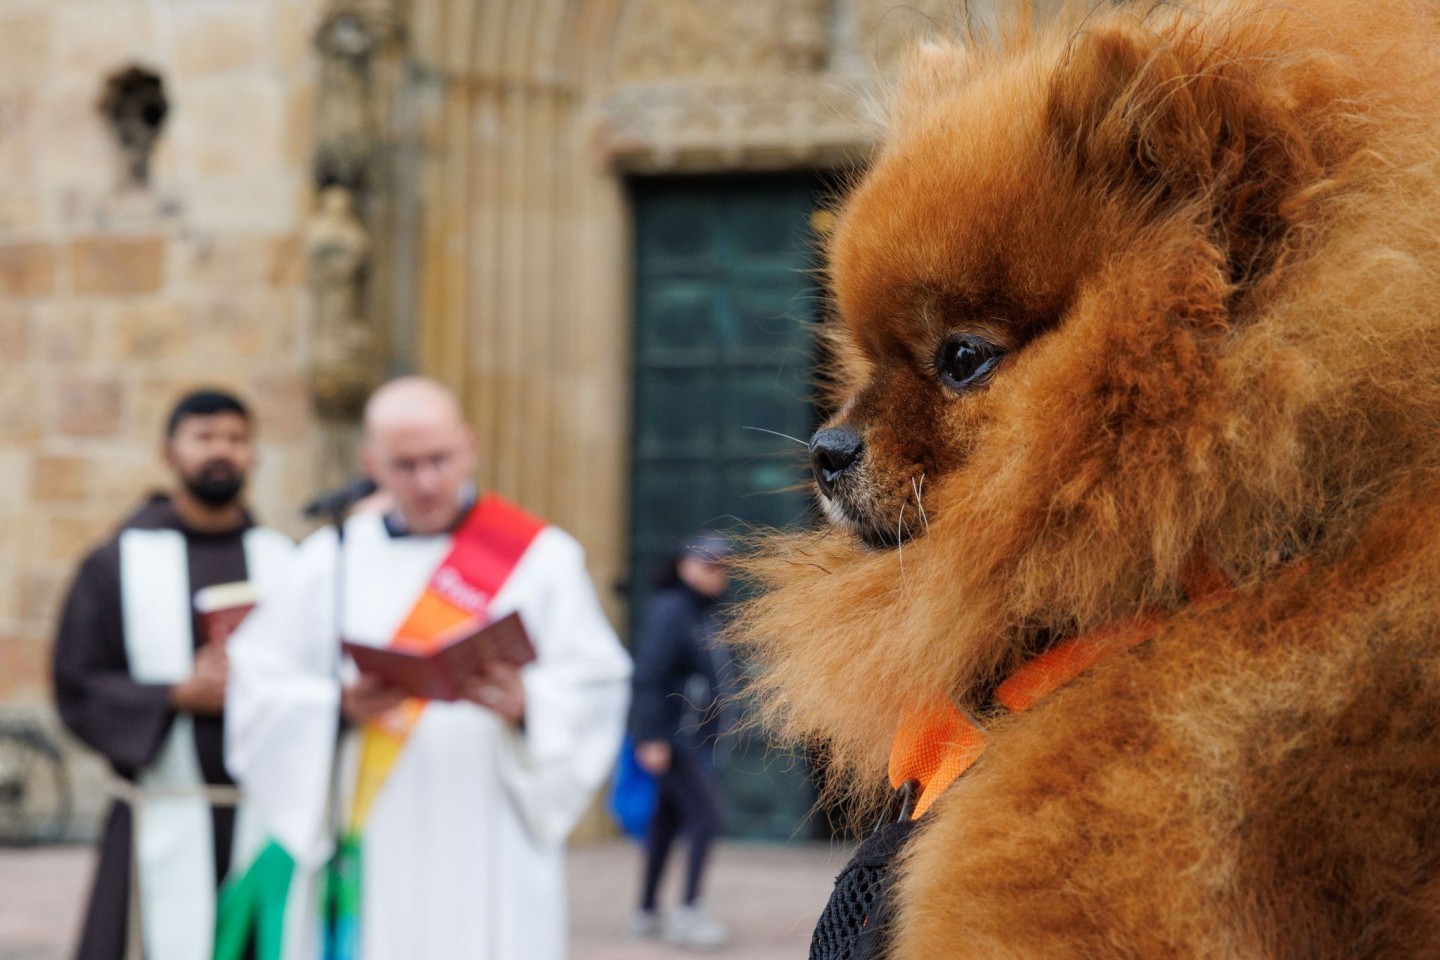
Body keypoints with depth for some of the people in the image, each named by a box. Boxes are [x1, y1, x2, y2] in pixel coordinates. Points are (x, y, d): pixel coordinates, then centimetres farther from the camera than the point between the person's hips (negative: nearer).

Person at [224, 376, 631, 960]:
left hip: (488, 850, -2)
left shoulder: (540, 557, 6)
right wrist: (341, 707, -13)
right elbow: (260, 684, 5)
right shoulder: (332, 560, 10)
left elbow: (596, 687, 0)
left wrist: (526, 704, -20)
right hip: (367, 851, 2)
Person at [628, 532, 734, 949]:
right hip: (671, 738, -9)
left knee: (667, 821, 13)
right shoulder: (670, 610, -14)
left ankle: (646, 913, 20)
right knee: (707, 817, -13)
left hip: (696, 738, 9)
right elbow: (648, 676, -19)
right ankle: (688, 910, -9)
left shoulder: (705, 613, 14)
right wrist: (652, 739, -22)